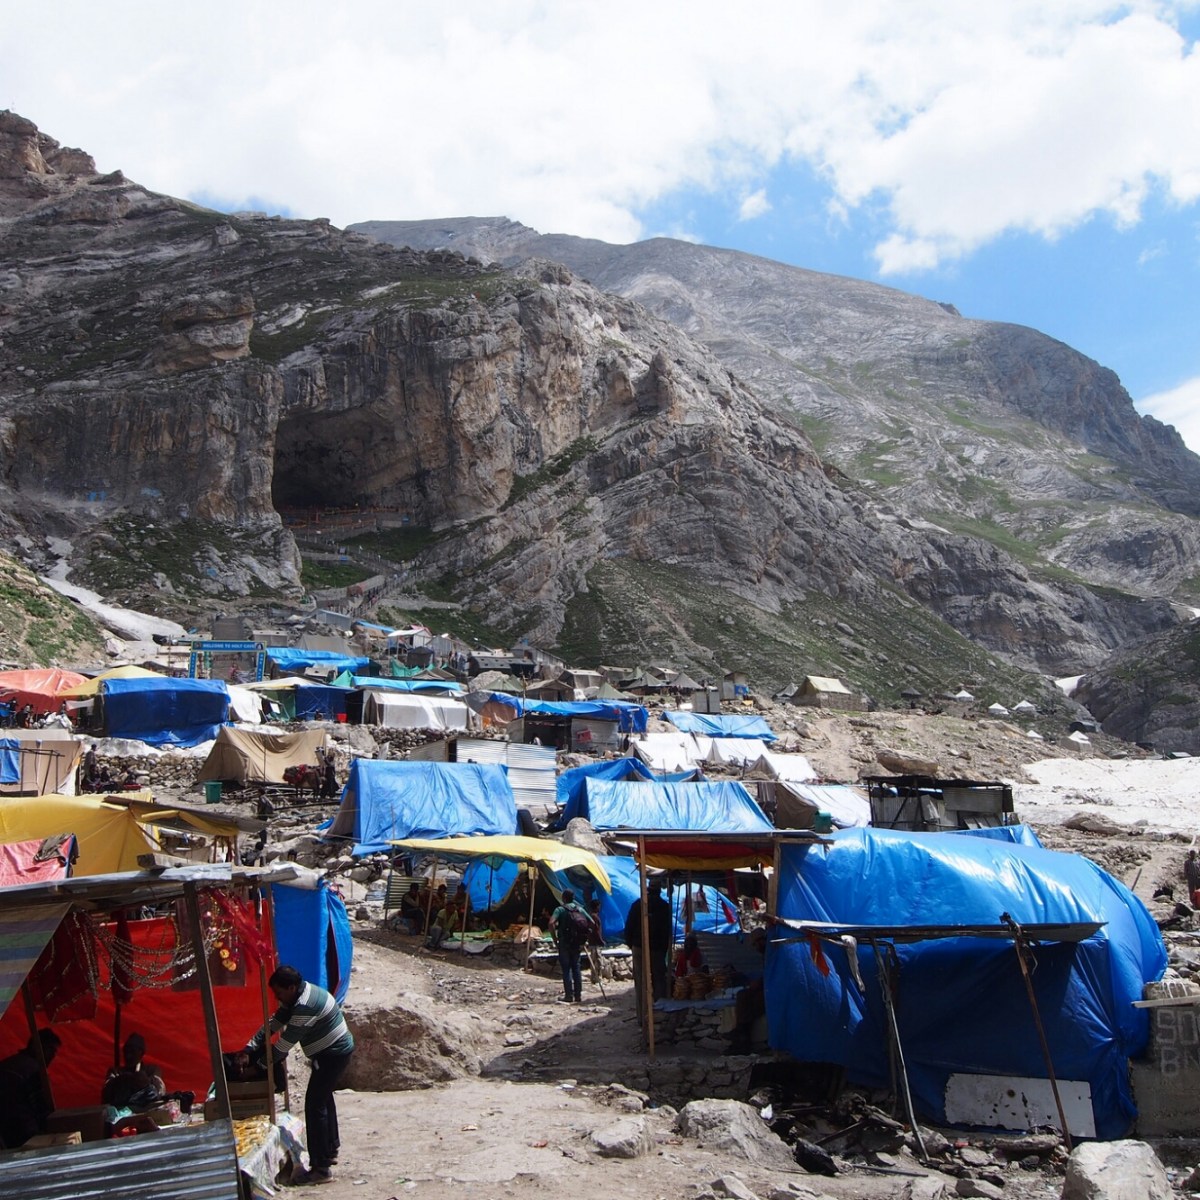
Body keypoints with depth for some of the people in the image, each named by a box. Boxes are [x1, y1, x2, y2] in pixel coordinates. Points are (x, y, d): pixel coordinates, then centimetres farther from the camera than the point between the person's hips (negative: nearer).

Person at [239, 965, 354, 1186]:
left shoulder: (305, 1006, -27)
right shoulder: (296, 997, 4)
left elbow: (286, 1042, -23)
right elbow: (274, 1023, 5)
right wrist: (250, 1048, -5)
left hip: (334, 1054, -11)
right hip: (333, 1052, 11)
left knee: (314, 1105, -9)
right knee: (323, 1098, 23)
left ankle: (320, 1169, -6)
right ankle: (330, 1151, 38)